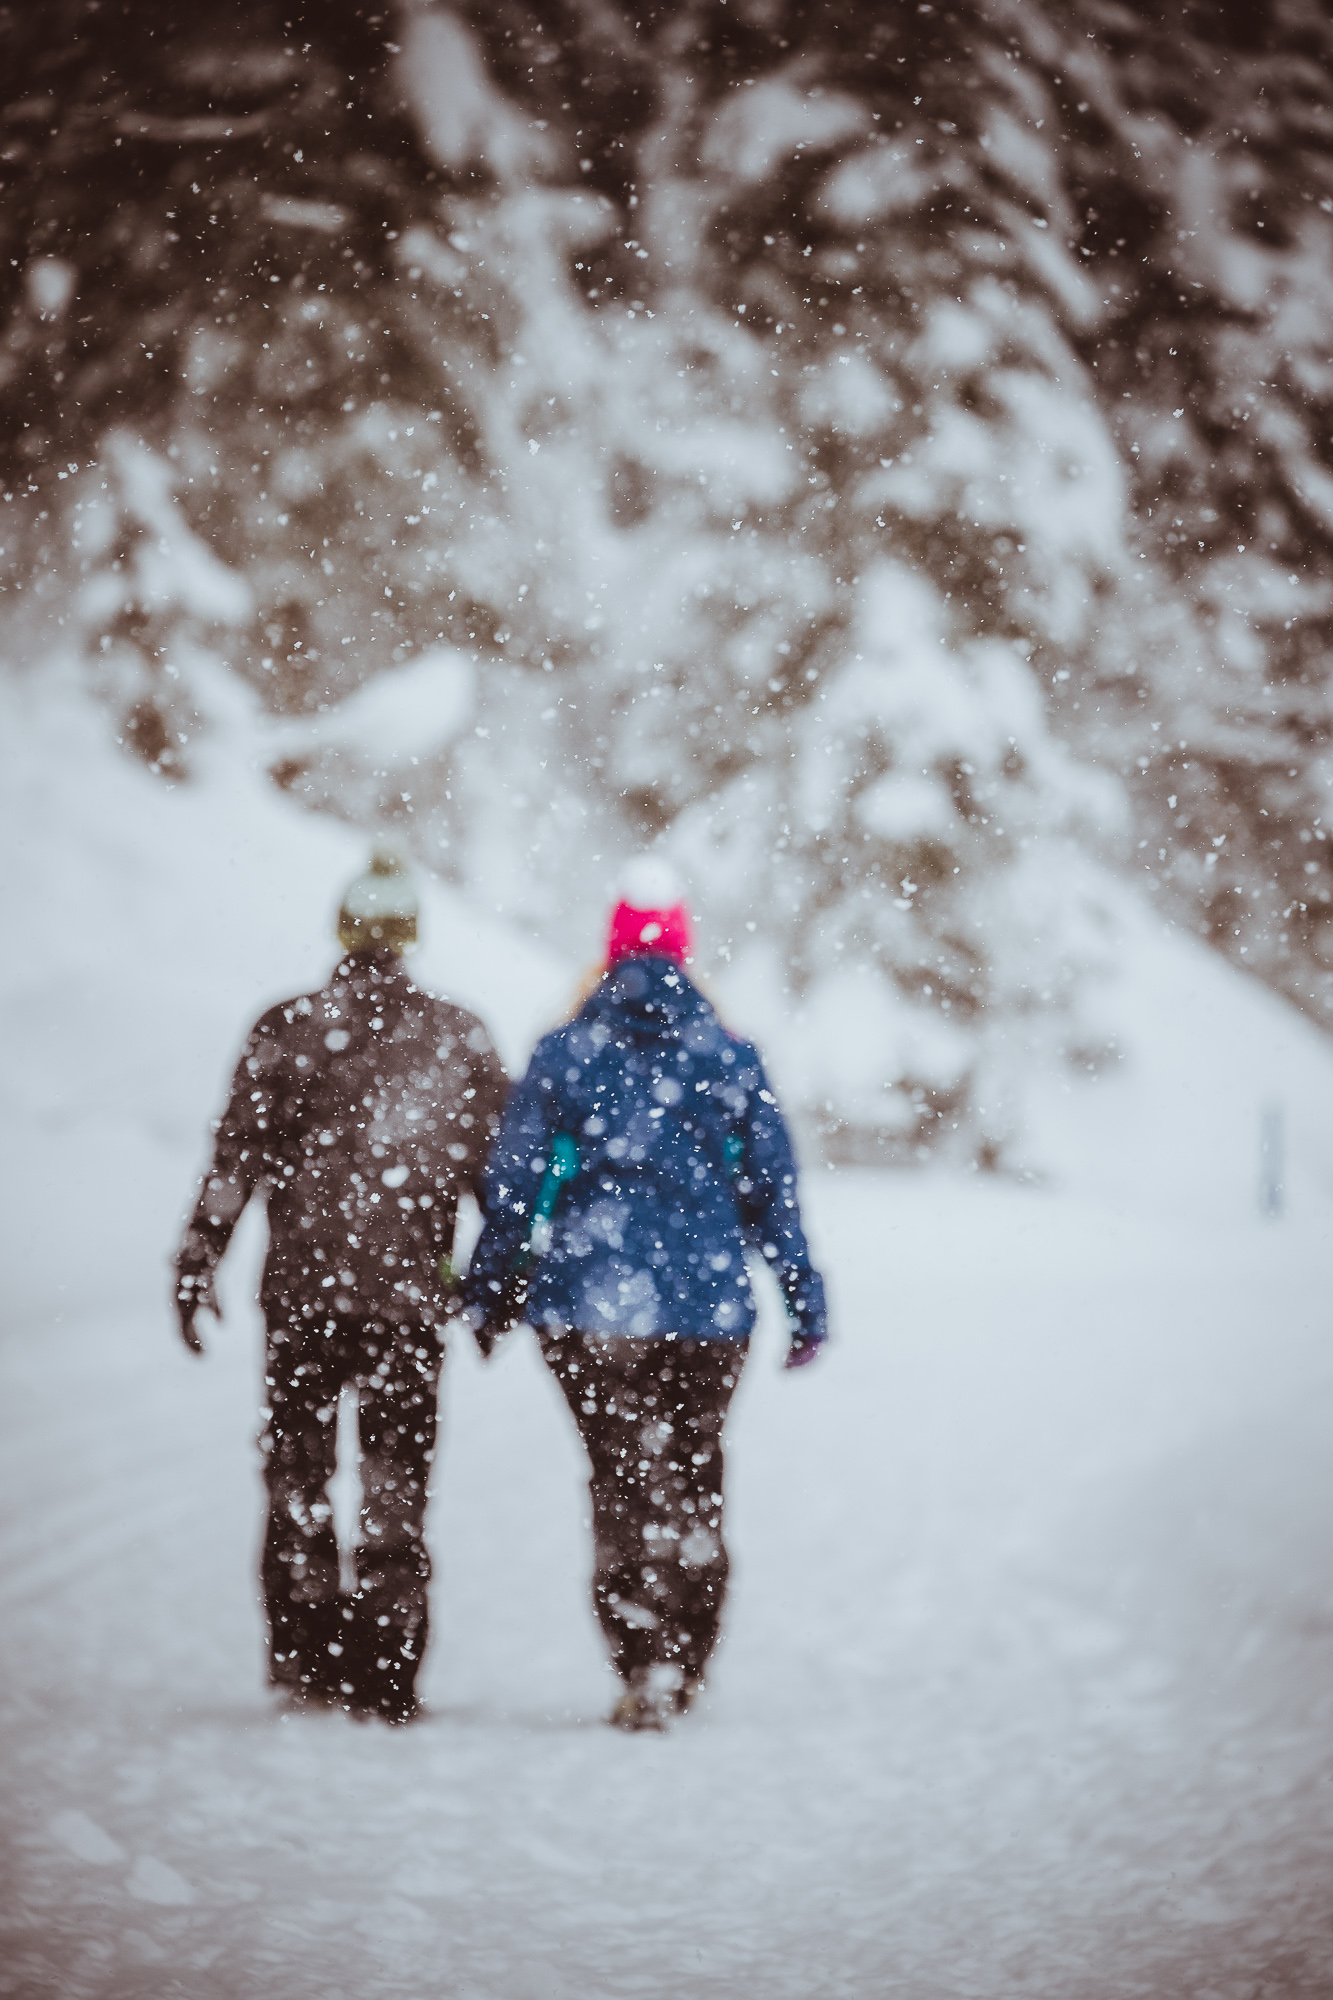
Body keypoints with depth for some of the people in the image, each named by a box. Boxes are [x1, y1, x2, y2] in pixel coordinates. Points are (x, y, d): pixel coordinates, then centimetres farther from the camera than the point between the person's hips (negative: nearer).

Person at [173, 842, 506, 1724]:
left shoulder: (287, 1030, -3)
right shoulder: (460, 1037, 1)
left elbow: (237, 1156, -5)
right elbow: (499, 1166, 3)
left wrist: (198, 1264, 1)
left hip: (303, 1287, 0)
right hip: (410, 1290, 1)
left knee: (299, 1469, 13)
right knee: (396, 1482, 8)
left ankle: (307, 1652, 11)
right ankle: (386, 1673, 5)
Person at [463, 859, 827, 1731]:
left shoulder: (564, 1054, -1)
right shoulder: (732, 1059, 2)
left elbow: (513, 1185, 2)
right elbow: (774, 1192, 5)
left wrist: (489, 1295, 13)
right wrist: (805, 1302, 12)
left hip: (588, 1301, -1)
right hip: (707, 1307, 1)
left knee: (625, 1480, 1)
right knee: (694, 1484, 12)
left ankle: (643, 1667, -11)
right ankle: (680, 1672, 16)